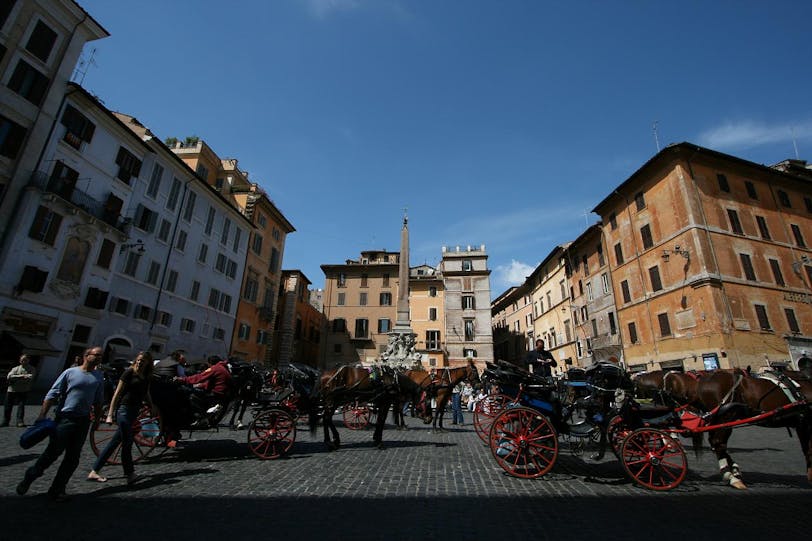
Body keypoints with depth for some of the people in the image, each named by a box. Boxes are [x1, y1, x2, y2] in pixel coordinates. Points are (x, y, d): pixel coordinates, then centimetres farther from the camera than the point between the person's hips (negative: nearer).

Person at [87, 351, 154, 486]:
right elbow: (117, 393, -9)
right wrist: (110, 415, -12)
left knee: (115, 442, 11)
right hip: (124, 409, -7)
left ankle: (94, 472, 20)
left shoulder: (147, 377, 10)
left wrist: (152, 408, 14)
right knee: (127, 442, -6)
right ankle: (130, 474, -1)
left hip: (134, 411, 7)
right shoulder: (129, 372, -8)